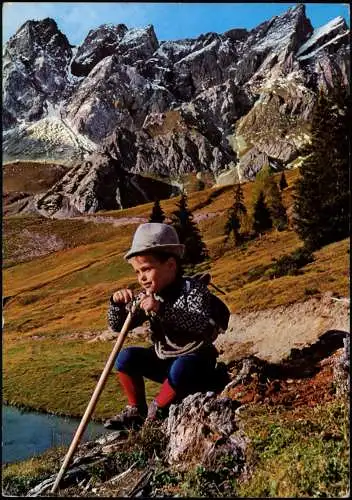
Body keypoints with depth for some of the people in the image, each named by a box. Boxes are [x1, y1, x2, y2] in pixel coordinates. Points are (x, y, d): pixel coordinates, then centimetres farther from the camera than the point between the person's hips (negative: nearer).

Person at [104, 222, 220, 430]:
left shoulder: (194, 290, -19)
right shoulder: (147, 296, -1)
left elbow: (202, 325, -38)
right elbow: (118, 326, 2)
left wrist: (162, 309, -47)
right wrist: (117, 304, -20)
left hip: (195, 361, -6)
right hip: (163, 360, 6)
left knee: (180, 368, -35)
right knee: (126, 357, -8)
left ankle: (156, 410, -8)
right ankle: (136, 411, 7)